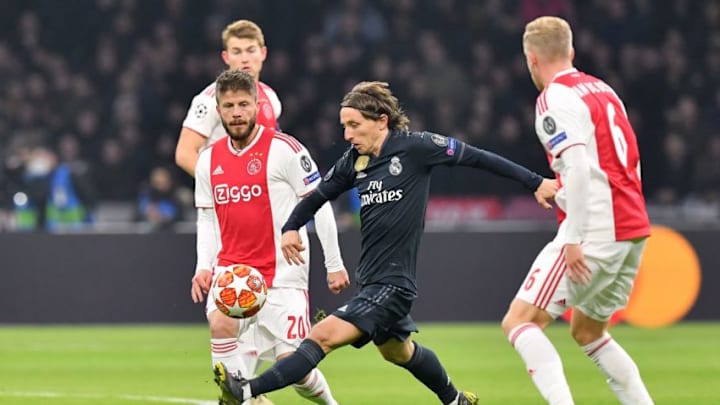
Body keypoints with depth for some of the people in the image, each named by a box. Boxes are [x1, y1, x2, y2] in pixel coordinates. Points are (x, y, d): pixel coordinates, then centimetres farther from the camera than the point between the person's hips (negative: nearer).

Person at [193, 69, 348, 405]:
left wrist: (334, 264, -3)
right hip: (231, 268, 4)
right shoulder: (208, 160, 7)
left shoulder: (284, 149, -8)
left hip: (282, 273, -4)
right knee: (220, 323, -28)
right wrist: (203, 267, 1)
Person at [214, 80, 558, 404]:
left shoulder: (413, 147, -12)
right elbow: (320, 195, 20)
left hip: (393, 283, -9)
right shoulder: (355, 160, 6)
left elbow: (474, 157, -7)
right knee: (397, 351, 27)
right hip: (370, 280, 9)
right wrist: (291, 228, 1)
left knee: (324, 336, -20)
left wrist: (536, 183, -4)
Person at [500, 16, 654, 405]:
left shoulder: (555, 99, -9)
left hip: (595, 231, -9)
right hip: (632, 229, 9)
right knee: (587, 331, 23)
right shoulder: (603, 90, 17)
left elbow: (578, 167, -21)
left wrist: (573, 240, -22)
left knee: (519, 321, -8)